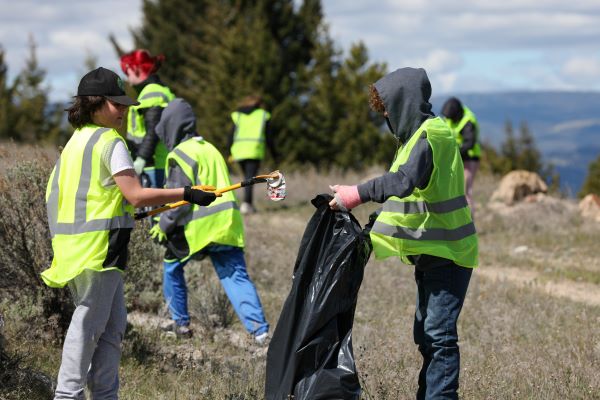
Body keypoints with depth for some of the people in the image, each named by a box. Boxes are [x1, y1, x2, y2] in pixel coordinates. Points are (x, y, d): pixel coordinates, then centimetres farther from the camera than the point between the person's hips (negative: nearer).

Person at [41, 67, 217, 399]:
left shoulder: (76, 141, 17)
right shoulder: (110, 141, -11)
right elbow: (135, 195, -18)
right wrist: (186, 194, -14)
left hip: (75, 246, 9)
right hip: (99, 246, -9)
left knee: (112, 325, 13)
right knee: (89, 325, -4)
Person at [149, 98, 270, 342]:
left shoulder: (180, 155, -6)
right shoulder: (210, 149, 21)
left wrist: (164, 226, 0)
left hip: (200, 227, -6)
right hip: (228, 225, 7)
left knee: (172, 265, 17)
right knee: (236, 276, 0)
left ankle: (181, 324, 20)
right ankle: (259, 329, -15)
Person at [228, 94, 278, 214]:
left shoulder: (238, 116, 16)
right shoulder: (263, 115, 11)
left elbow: (232, 136, 10)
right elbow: (268, 137, 9)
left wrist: (231, 153, 18)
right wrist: (274, 154, 16)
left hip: (239, 150, 3)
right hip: (255, 150, -3)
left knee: (247, 177, 18)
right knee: (250, 177, -9)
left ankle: (249, 204, 18)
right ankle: (246, 203, -26)